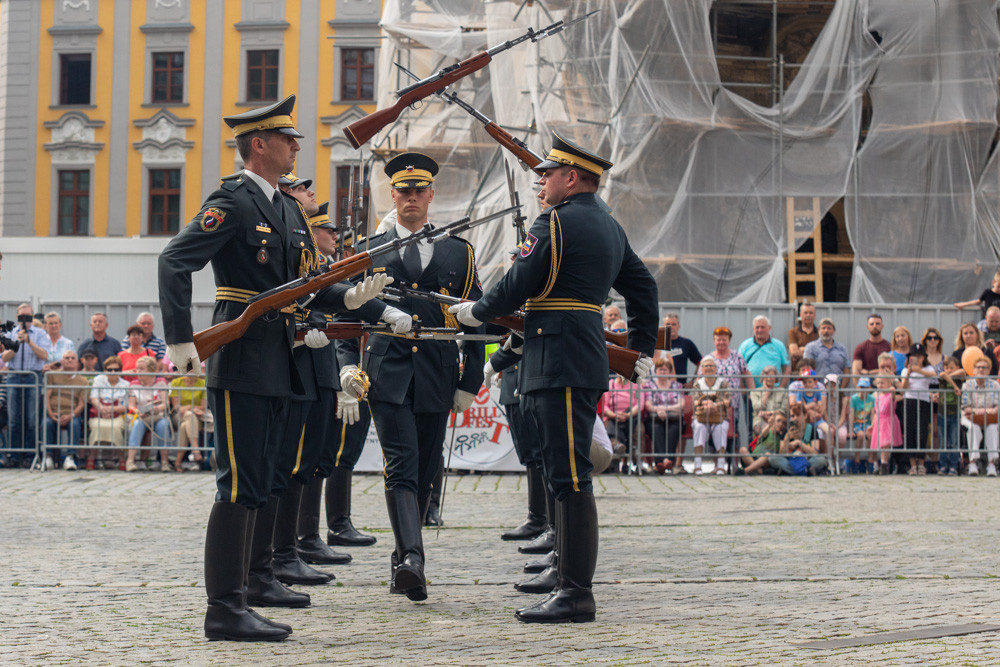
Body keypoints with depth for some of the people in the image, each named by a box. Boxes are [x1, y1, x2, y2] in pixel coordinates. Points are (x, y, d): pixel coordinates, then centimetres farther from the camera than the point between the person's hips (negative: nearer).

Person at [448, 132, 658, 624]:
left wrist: (474, 313, 7)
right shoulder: (609, 227, 19)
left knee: (570, 476, -10)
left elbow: (516, 286, -10)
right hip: (588, 360, 10)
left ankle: (576, 594, -11)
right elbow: (643, 287, 27)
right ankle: (571, 583, 16)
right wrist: (643, 351, 33)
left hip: (560, 362, -10)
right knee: (567, 475, 12)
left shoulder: (555, 223, -10)